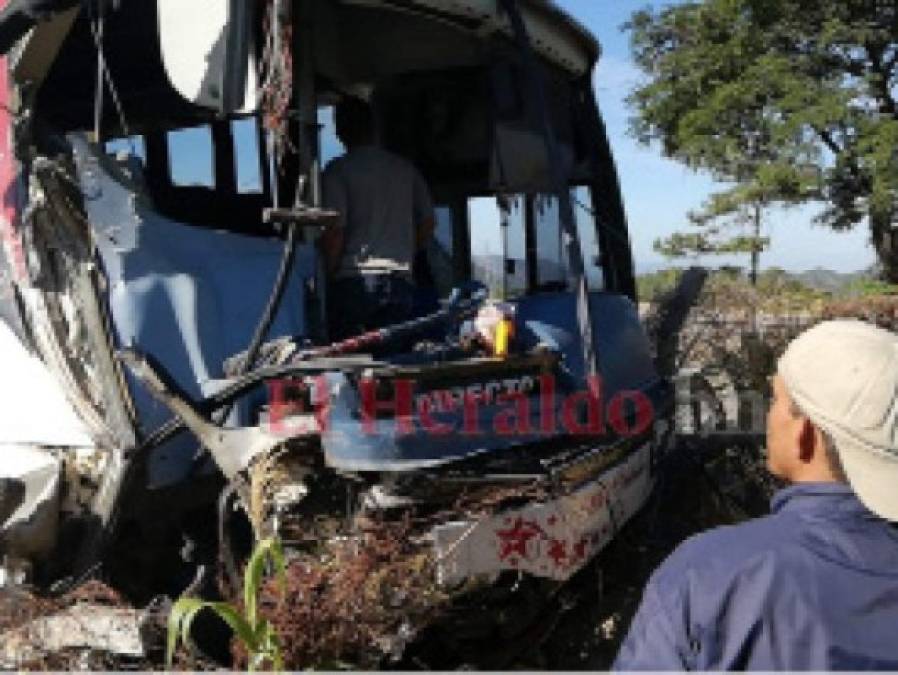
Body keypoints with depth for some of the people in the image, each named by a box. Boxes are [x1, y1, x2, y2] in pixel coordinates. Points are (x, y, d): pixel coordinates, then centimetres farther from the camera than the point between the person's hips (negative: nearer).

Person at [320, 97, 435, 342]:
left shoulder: (338, 170, -3)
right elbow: (427, 225, 13)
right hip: (401, 280, 4)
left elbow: (335, 230, -10)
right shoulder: (406, 169, 11)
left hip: (353, 279, -4)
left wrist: (329, 273, 2)